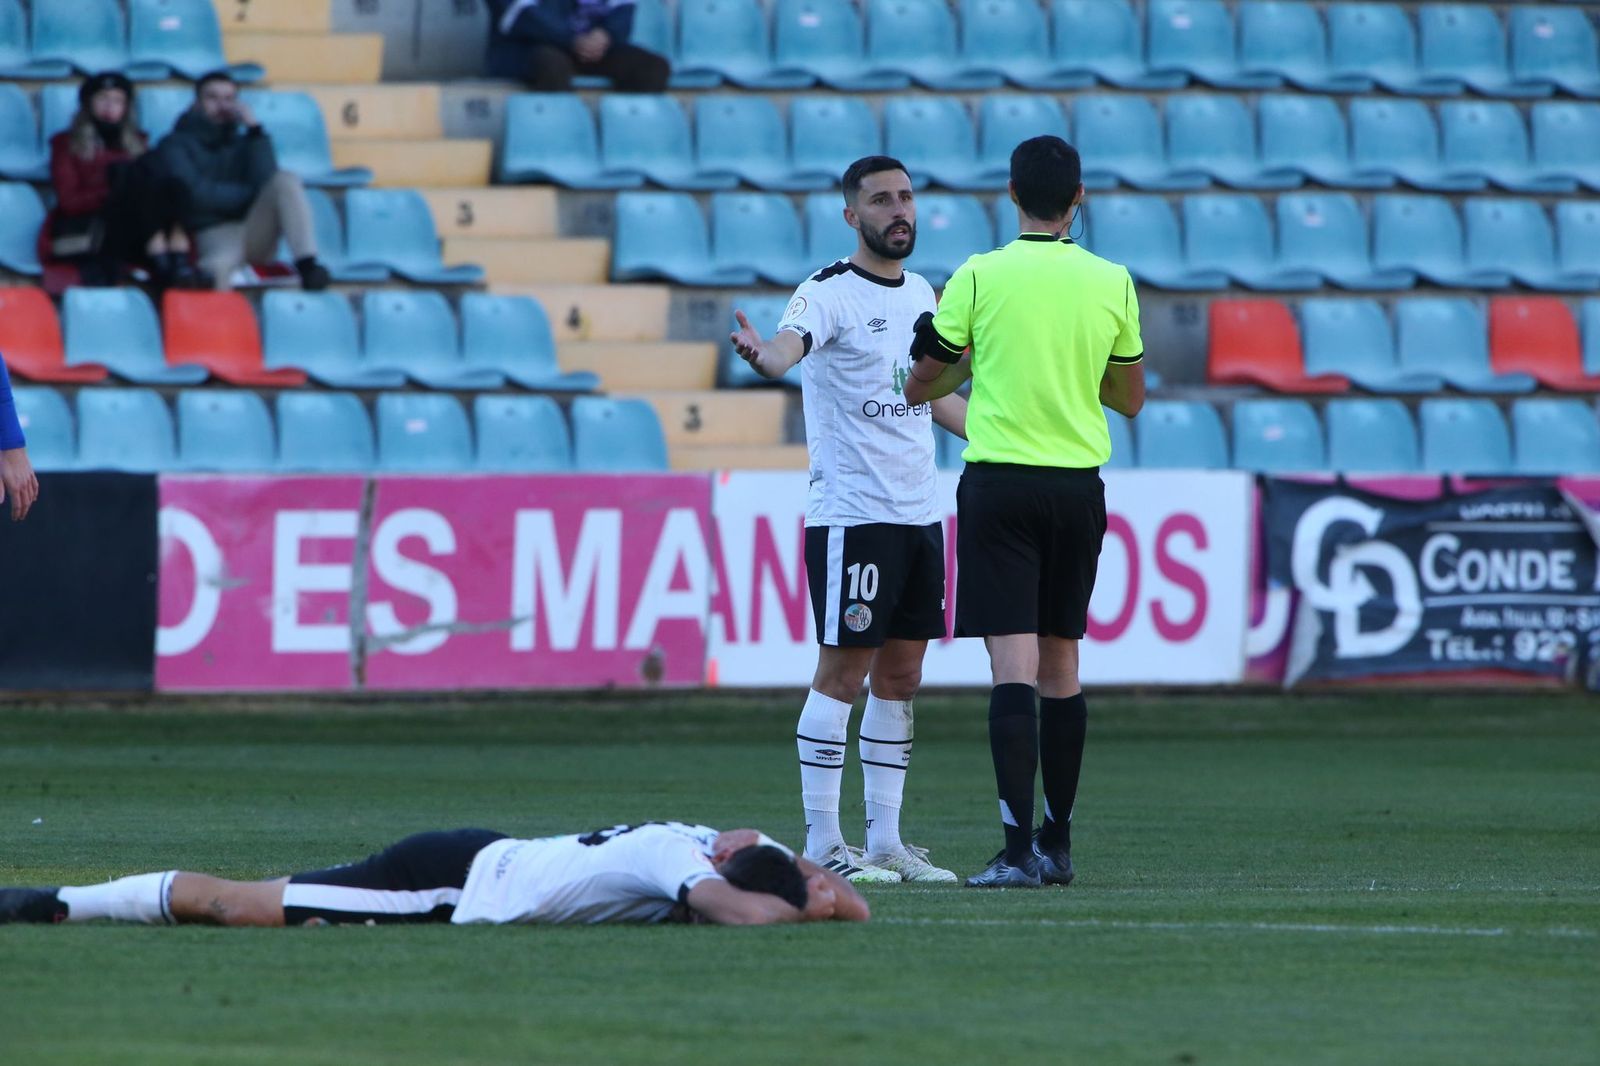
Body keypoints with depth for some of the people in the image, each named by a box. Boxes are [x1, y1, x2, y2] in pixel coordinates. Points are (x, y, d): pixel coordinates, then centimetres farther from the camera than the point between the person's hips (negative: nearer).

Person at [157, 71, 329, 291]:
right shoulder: (176, 145, 11)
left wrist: (254, 131, -6)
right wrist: (248, 195, -2)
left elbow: (266, 181, -1)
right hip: (214, 234, -4)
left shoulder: (242, 143, 20)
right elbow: (195, 193, -5)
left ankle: (307, 267, -36)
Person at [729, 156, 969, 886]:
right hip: (851, 516, -8)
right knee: (843, 671, -6)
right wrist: (763, 356, -54)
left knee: (900, 676, 9)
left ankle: (884, 840, 14)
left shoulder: (919, 292, 14)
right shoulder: (828, 293, -10)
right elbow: (791, 344, -31)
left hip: (919, 515, 8)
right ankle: (821, 843, -3)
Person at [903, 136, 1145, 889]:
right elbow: (1130, 397, 13)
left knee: (1013, 665, -9)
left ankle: (1019, 847, -18)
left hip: (1000, 485, -3)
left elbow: (920, 388, 1)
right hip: (1079, 486, 3)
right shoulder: (1111, 283, 2)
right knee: (1061, 665, 14)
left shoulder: (980, 277, -6)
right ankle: (1057, 844, 19)